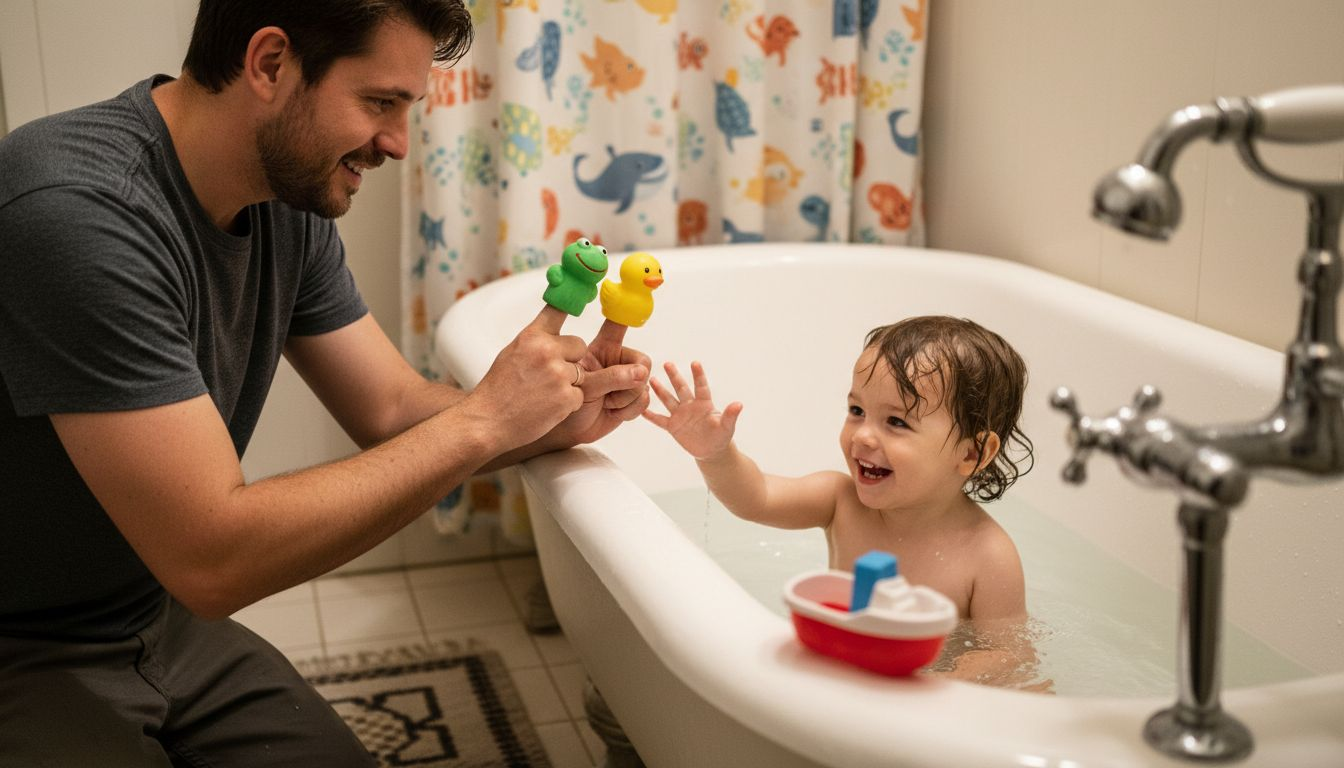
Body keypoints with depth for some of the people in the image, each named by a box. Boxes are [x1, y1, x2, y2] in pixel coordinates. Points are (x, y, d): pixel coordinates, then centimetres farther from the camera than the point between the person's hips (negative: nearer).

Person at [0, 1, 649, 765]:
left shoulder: (290, 199, -4)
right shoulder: (78, 210, -30)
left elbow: (394, 409, 4)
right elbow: (211, 560, -31)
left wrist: (561, 417, -15)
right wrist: (481, 421, -27)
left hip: (163, 625, 7)